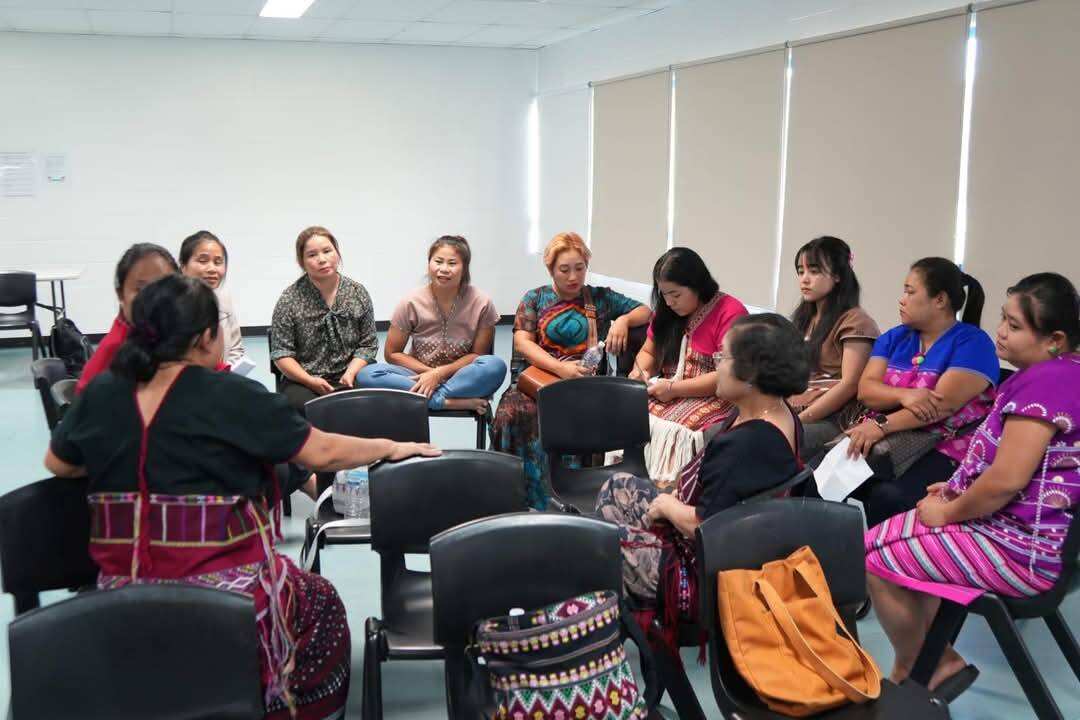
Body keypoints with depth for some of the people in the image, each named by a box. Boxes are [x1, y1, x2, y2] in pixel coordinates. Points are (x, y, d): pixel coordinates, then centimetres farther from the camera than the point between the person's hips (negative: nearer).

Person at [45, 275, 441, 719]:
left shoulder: (100, 393, -1)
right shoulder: (231, 395, -14)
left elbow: (57, 464, 16)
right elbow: (323, 453, -7)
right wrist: (392, 448, 8)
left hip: (124, 594, 6)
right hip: (221, 592, -5)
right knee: (321, 603, 23)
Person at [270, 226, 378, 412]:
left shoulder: (358, 293, 7)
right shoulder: (289, 299, -1)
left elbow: (368, 344, 9)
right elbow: (281, 353, -2)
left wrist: (351, 373, -8)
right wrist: (310, 380, -16)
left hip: (350, 377, 3)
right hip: (303, 381, -2)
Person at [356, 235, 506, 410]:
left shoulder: (481, 304, -9)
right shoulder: (411, 303, -7)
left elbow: (478, 354, -3)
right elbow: (392, 353, 1)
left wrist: (440, 373, -17)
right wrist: (429, 372, -13)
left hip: (461, 378, -1)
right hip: (421, 375, 2)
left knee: (495, 366, -33)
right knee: (366, 375, -26)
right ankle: (448, 402, -29)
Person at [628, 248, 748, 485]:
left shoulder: (730, 312, -11)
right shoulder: (667, 312, 12)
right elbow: (648, 352, 23)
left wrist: (674, 389, -18)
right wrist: (641, 371, -2)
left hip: (713, 400, -7)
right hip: (669, 396, 7)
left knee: (669, 429, -33)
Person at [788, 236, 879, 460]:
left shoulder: (854, 321, -3)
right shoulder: (802, 318, 23)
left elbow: (848, 385, -11)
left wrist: (798, 420, -14)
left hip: (831, 420, -7)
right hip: (791, 413, 7)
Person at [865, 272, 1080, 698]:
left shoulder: (1044, 381, -23)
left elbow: (1005, 482, -28)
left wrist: (949, 512, -12)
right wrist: (959, 489, 10)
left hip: (1020, 550, -11)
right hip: (1037, 531, 11)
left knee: (875, 557, -4)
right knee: (893, 538, 18)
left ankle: (908, 675, 16)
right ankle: (938, 662, 18)